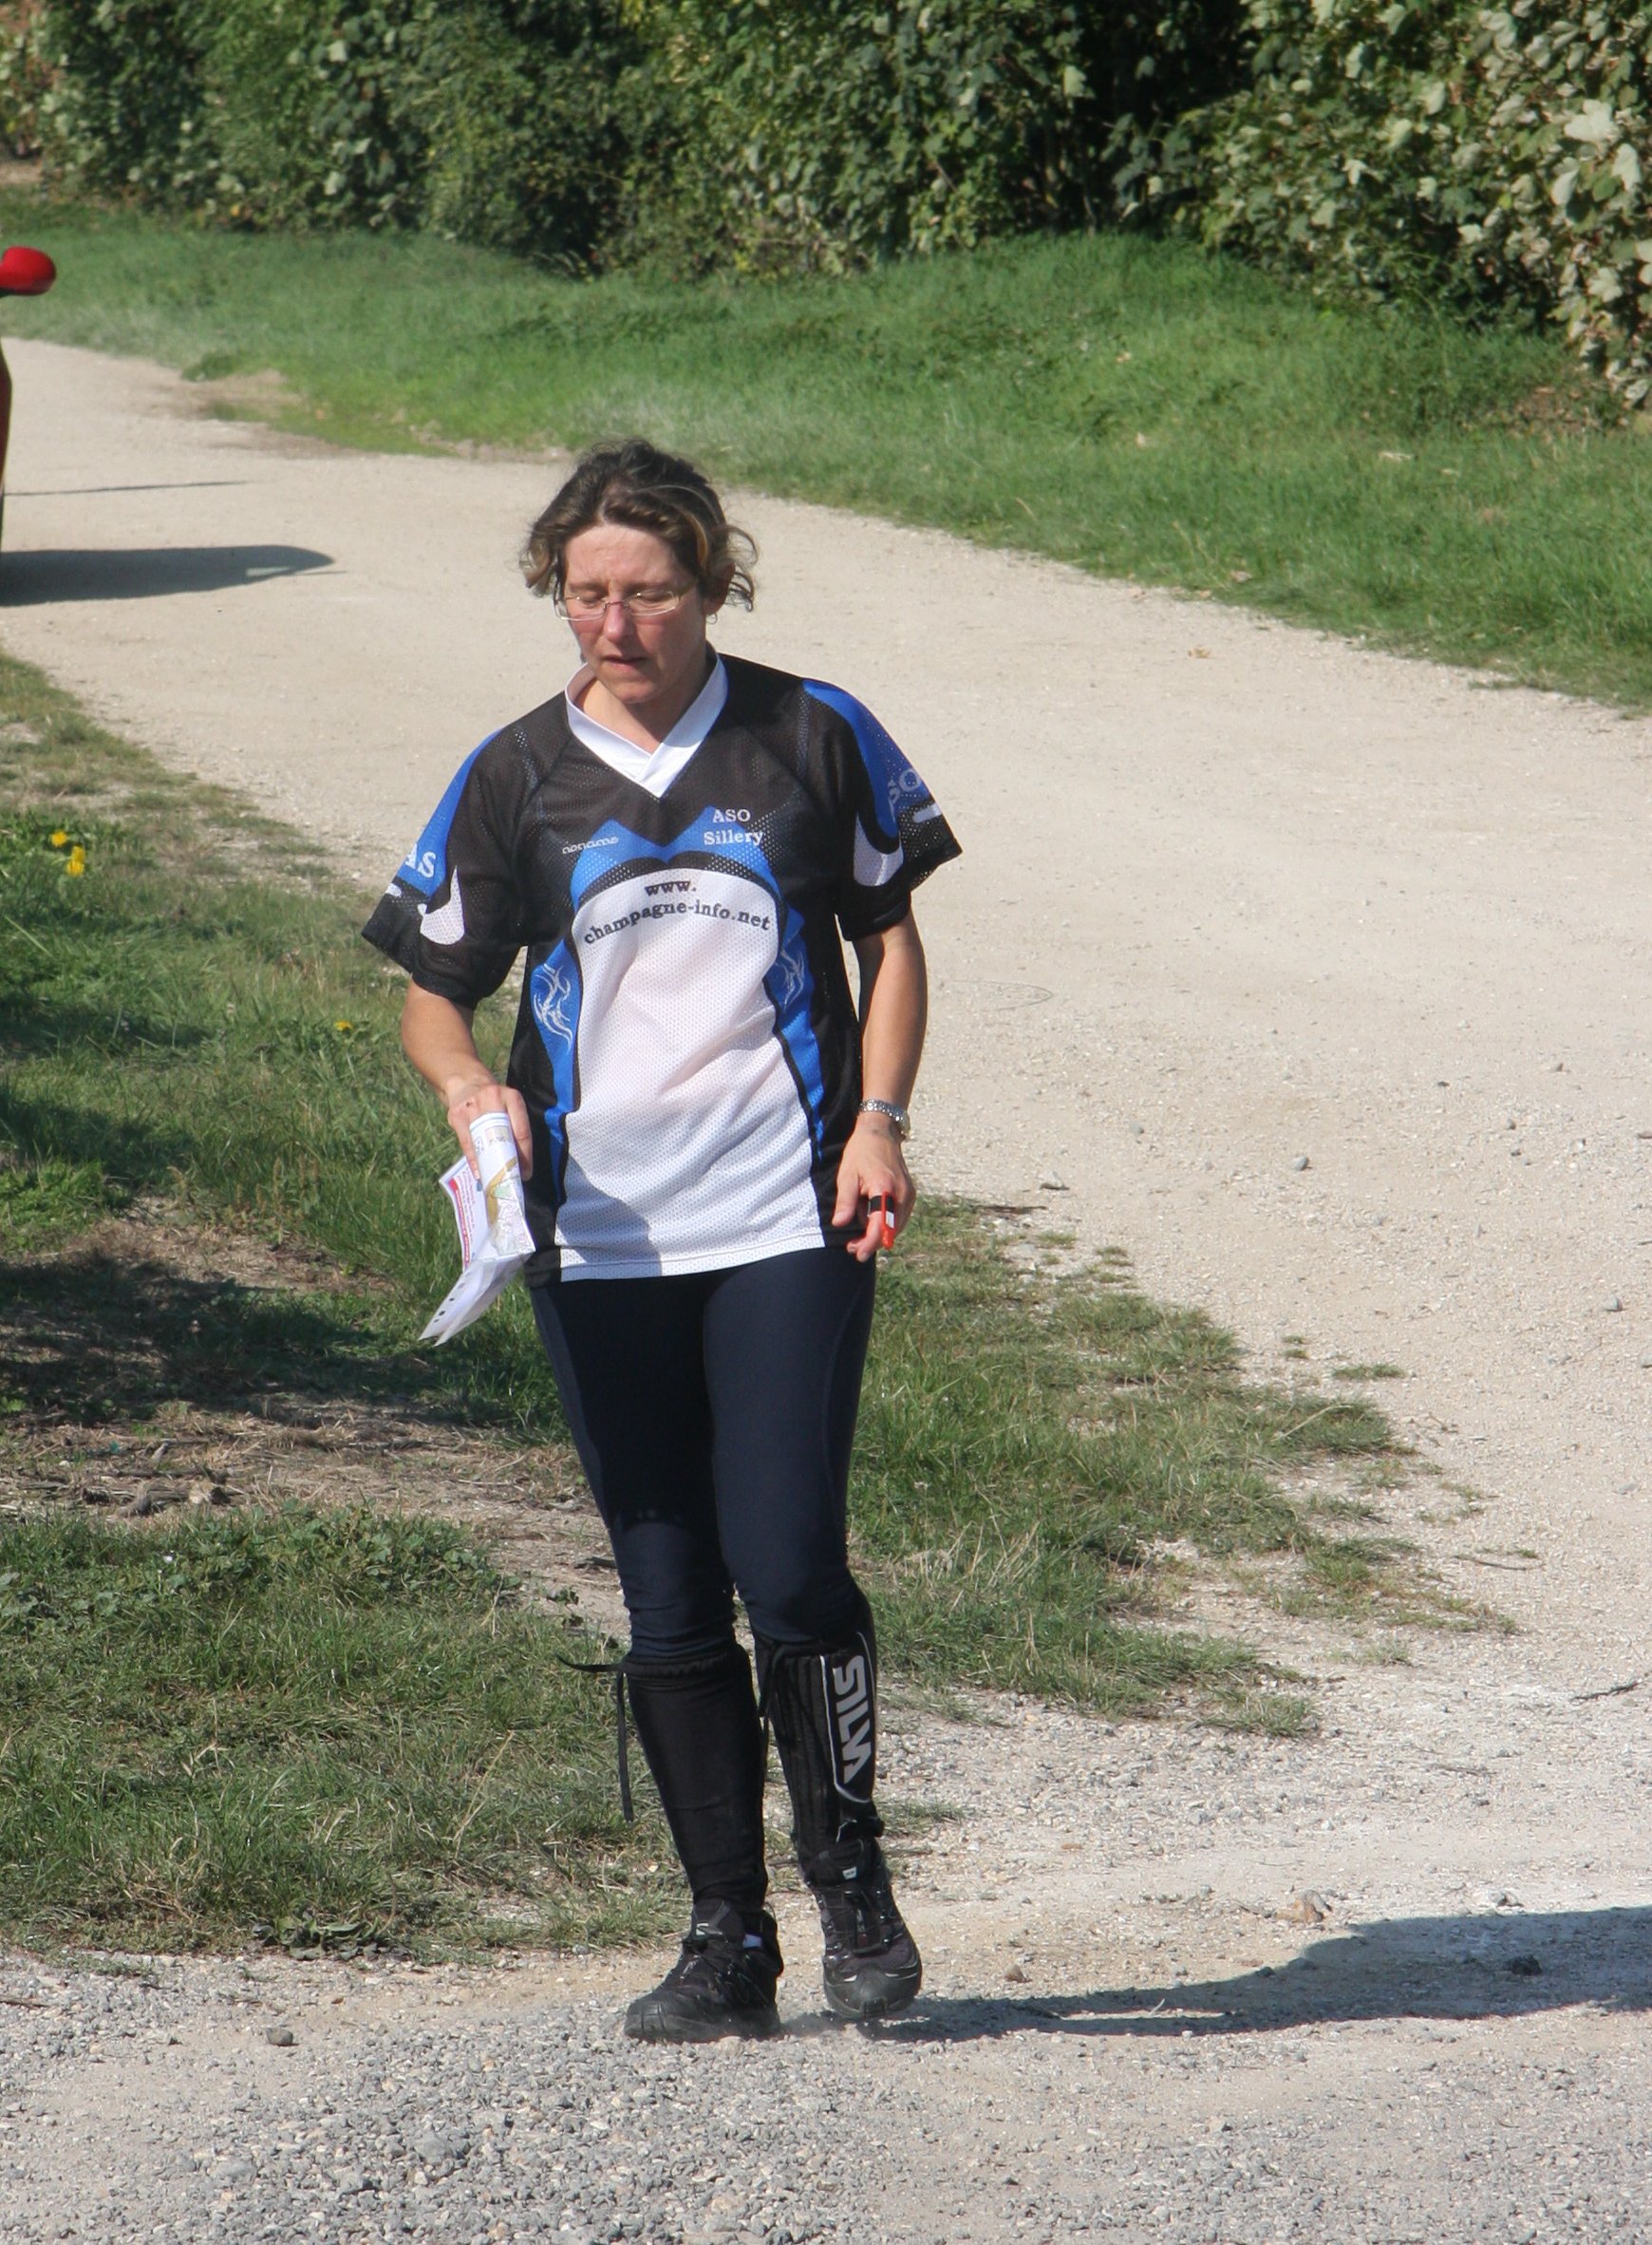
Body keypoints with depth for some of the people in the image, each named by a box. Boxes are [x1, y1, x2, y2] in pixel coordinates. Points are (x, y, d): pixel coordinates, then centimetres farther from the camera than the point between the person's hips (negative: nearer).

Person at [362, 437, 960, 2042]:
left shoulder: (811, 739, 3)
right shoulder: (516, 779, 5)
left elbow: (887, 938, 12)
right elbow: (434, 991, 12)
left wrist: (879, 1123, -1)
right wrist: (469, 1086, -10)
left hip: (787, 1224, -2)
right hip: (600, 1238, 2)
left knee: (787, 1563, -13)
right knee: (668, 1605, 4)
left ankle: (849, 1877, 9)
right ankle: (726, 1938, 13)